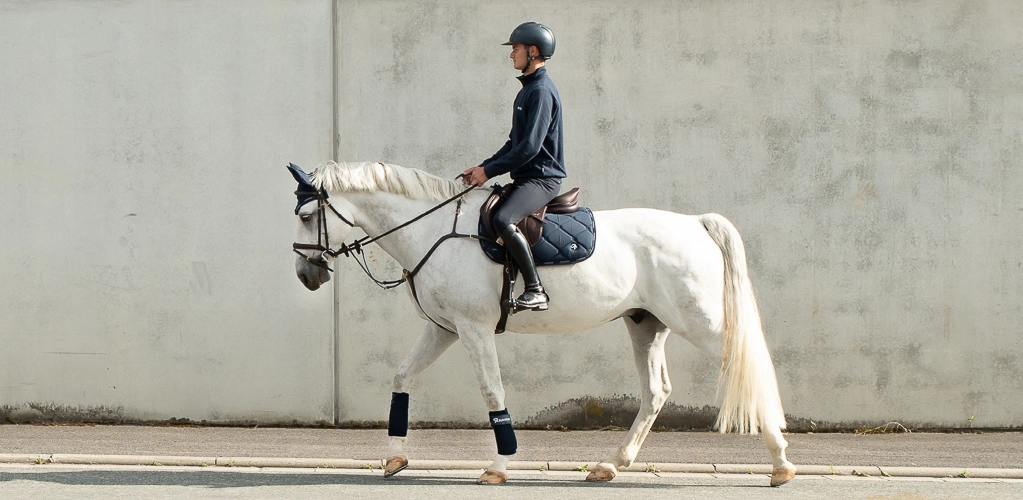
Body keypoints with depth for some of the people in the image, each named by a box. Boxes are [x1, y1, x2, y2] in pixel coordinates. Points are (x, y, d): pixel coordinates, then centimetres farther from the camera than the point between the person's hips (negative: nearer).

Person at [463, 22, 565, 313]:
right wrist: (483, 168, 11)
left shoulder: (542, 91, -13)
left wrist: (490, 171, -18)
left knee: (503, 219, -34)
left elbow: (530, 147, -21)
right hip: (526, 178, 11)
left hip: (542, 179, -11)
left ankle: (535, 291, -32)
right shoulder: (527, 90, 19)